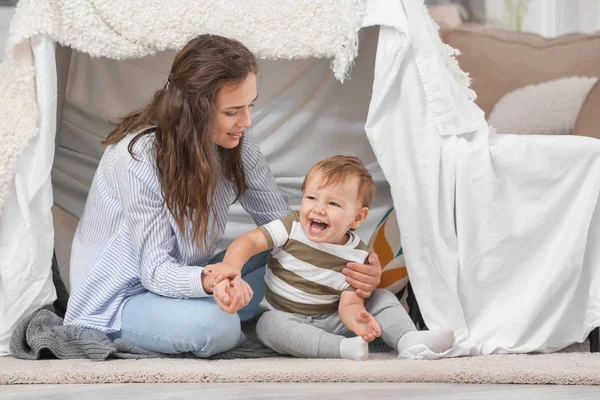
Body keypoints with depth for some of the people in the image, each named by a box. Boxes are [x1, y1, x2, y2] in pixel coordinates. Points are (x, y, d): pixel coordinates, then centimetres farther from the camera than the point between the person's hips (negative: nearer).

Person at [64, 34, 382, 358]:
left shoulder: (236, 145, -8)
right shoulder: (138, 157, -28)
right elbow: (156, 270, -27)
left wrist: (350, 264, -23)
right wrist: (209, 281, -50)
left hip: (187, 275, 7)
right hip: (120, 298, -6)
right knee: (215, 326, -34)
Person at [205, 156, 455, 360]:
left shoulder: (357, 256, -11)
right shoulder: (292, 227, -12)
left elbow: (349, 302, -17)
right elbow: (250, 241, -16)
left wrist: (355, 318, -43)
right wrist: (231, 265, -38)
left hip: (330, 320, 1)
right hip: (286, 318, -1)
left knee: (382, 298, -11)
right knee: (270, 325, -36)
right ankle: (346, 347, -45)